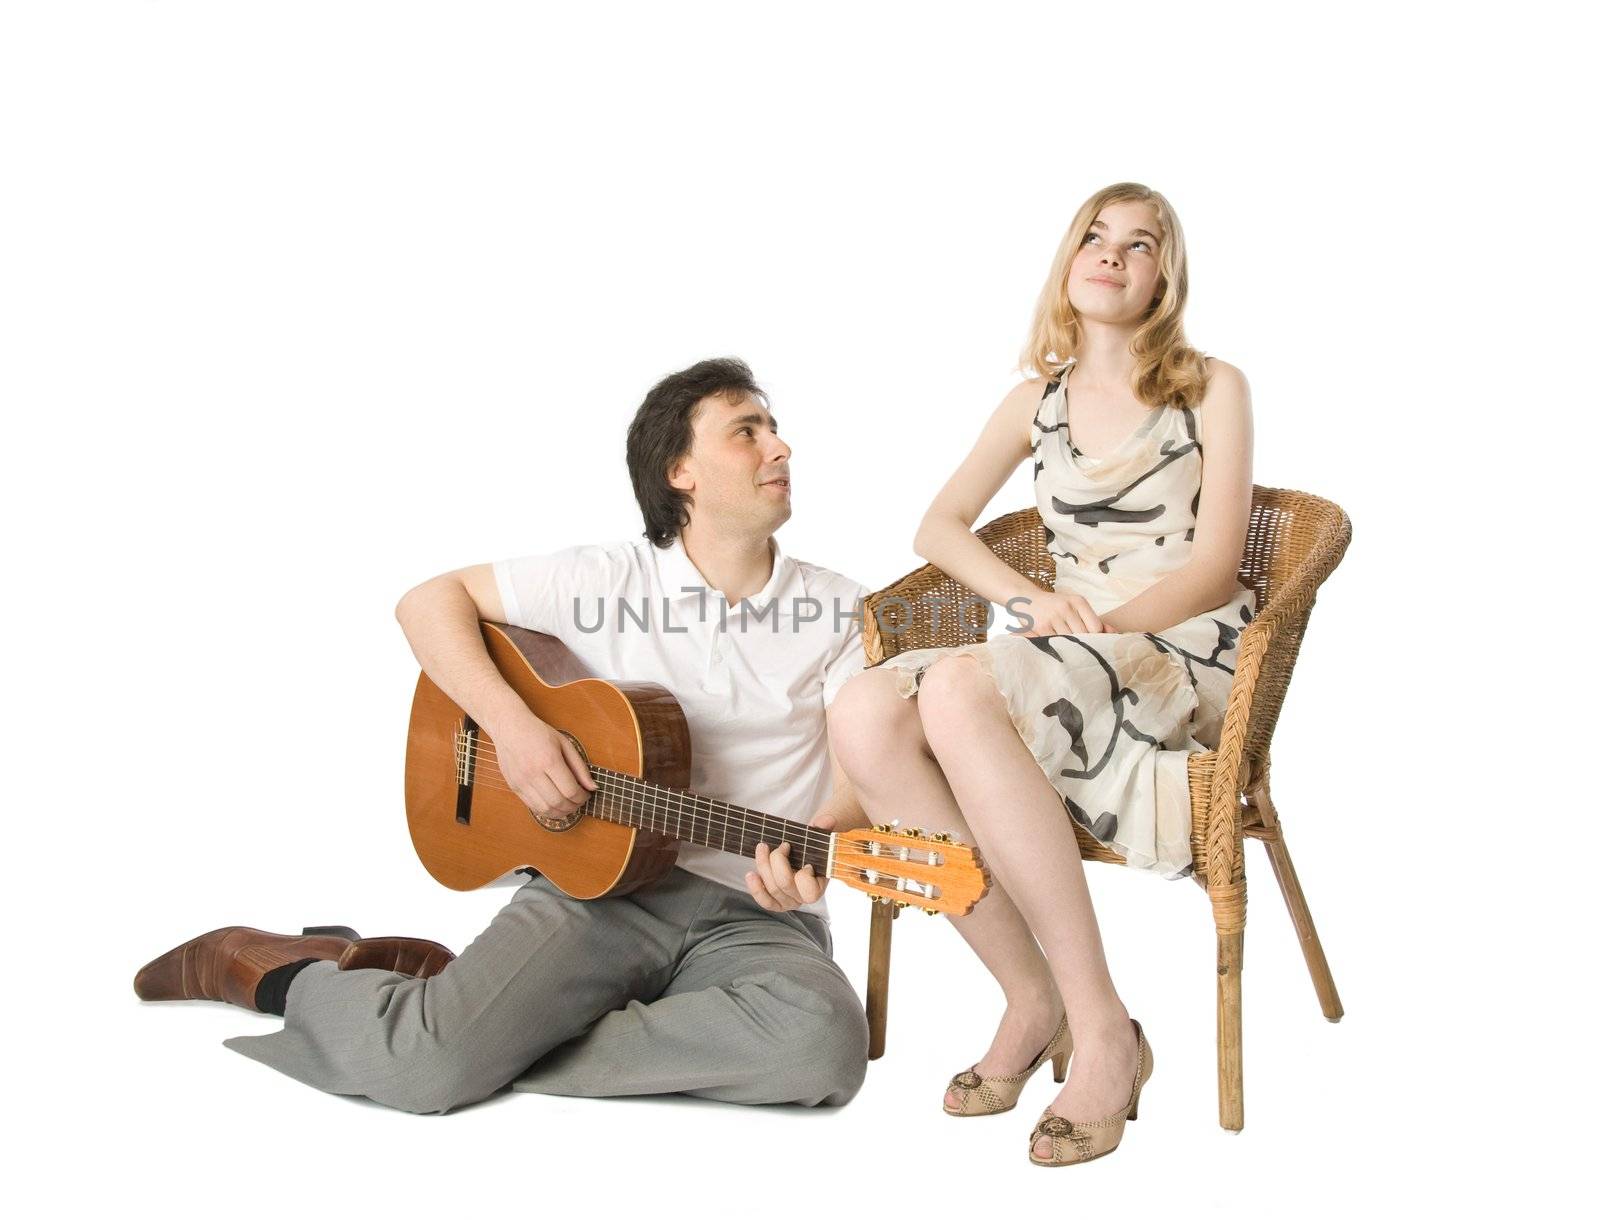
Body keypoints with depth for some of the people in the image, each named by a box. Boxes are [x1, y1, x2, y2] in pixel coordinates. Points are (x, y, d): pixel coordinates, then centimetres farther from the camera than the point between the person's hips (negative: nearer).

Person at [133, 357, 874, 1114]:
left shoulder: (841, 612, 4)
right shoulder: (609, 581, 2)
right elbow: (429, 602, 6)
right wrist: (511, 725, -10)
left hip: (755, 914, 2)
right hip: (603, 880, -2)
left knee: (826, 1043, -32)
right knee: (425, 1066, -23)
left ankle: (511, 1039, -12)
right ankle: (259, 967, 12)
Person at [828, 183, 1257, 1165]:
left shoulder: (1212, 389, 7)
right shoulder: (1038, 400, 19)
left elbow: (1215, 566, -3)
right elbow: (940, 527, 12)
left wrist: (1104, 625, -17)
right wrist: (1034, 601, -7)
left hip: (1188, 654, -4)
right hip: (1063, 668, 5)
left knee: (957, 689, -36)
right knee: (866, 714, -27)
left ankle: (1102, 1030, -28)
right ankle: (1029, 996, -18)